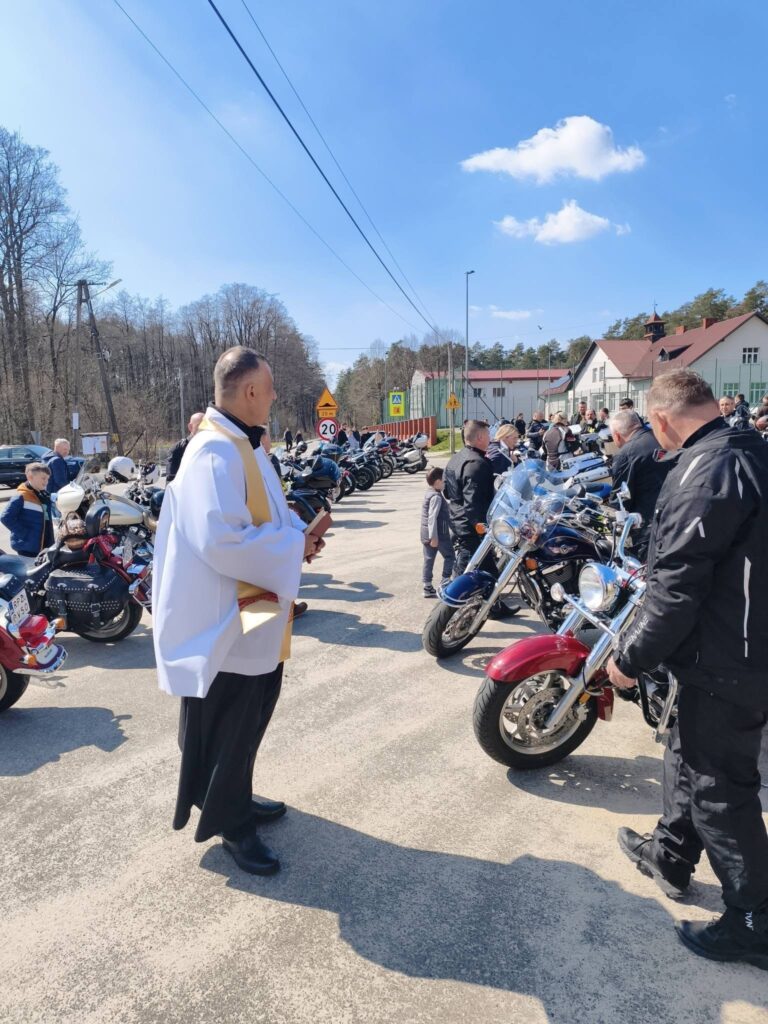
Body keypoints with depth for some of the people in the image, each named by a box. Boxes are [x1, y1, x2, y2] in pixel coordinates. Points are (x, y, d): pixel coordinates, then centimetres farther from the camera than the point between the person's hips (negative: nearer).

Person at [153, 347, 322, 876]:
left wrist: (297, 533, 0)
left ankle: (235, 799, 43)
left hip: (256, 613, 10)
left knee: (249, 718, 23)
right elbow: (223, 540, -32)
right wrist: (292, 547, -19)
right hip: (227, 618, -10)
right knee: (229, 726, 8)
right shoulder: (218, 451, -24)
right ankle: (230, 822, 28)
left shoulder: (242, 442, 9)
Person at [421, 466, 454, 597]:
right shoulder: (436, 496, -17)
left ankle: (428, 587, 14)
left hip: (425, 535, 9)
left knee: (429, 559, 10)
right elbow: (432, 518, -23)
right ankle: (444, 583, 3)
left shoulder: (428, 494, 15)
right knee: (450, 556, 5)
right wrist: (434, 537, -25)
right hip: (439, 534, -9)